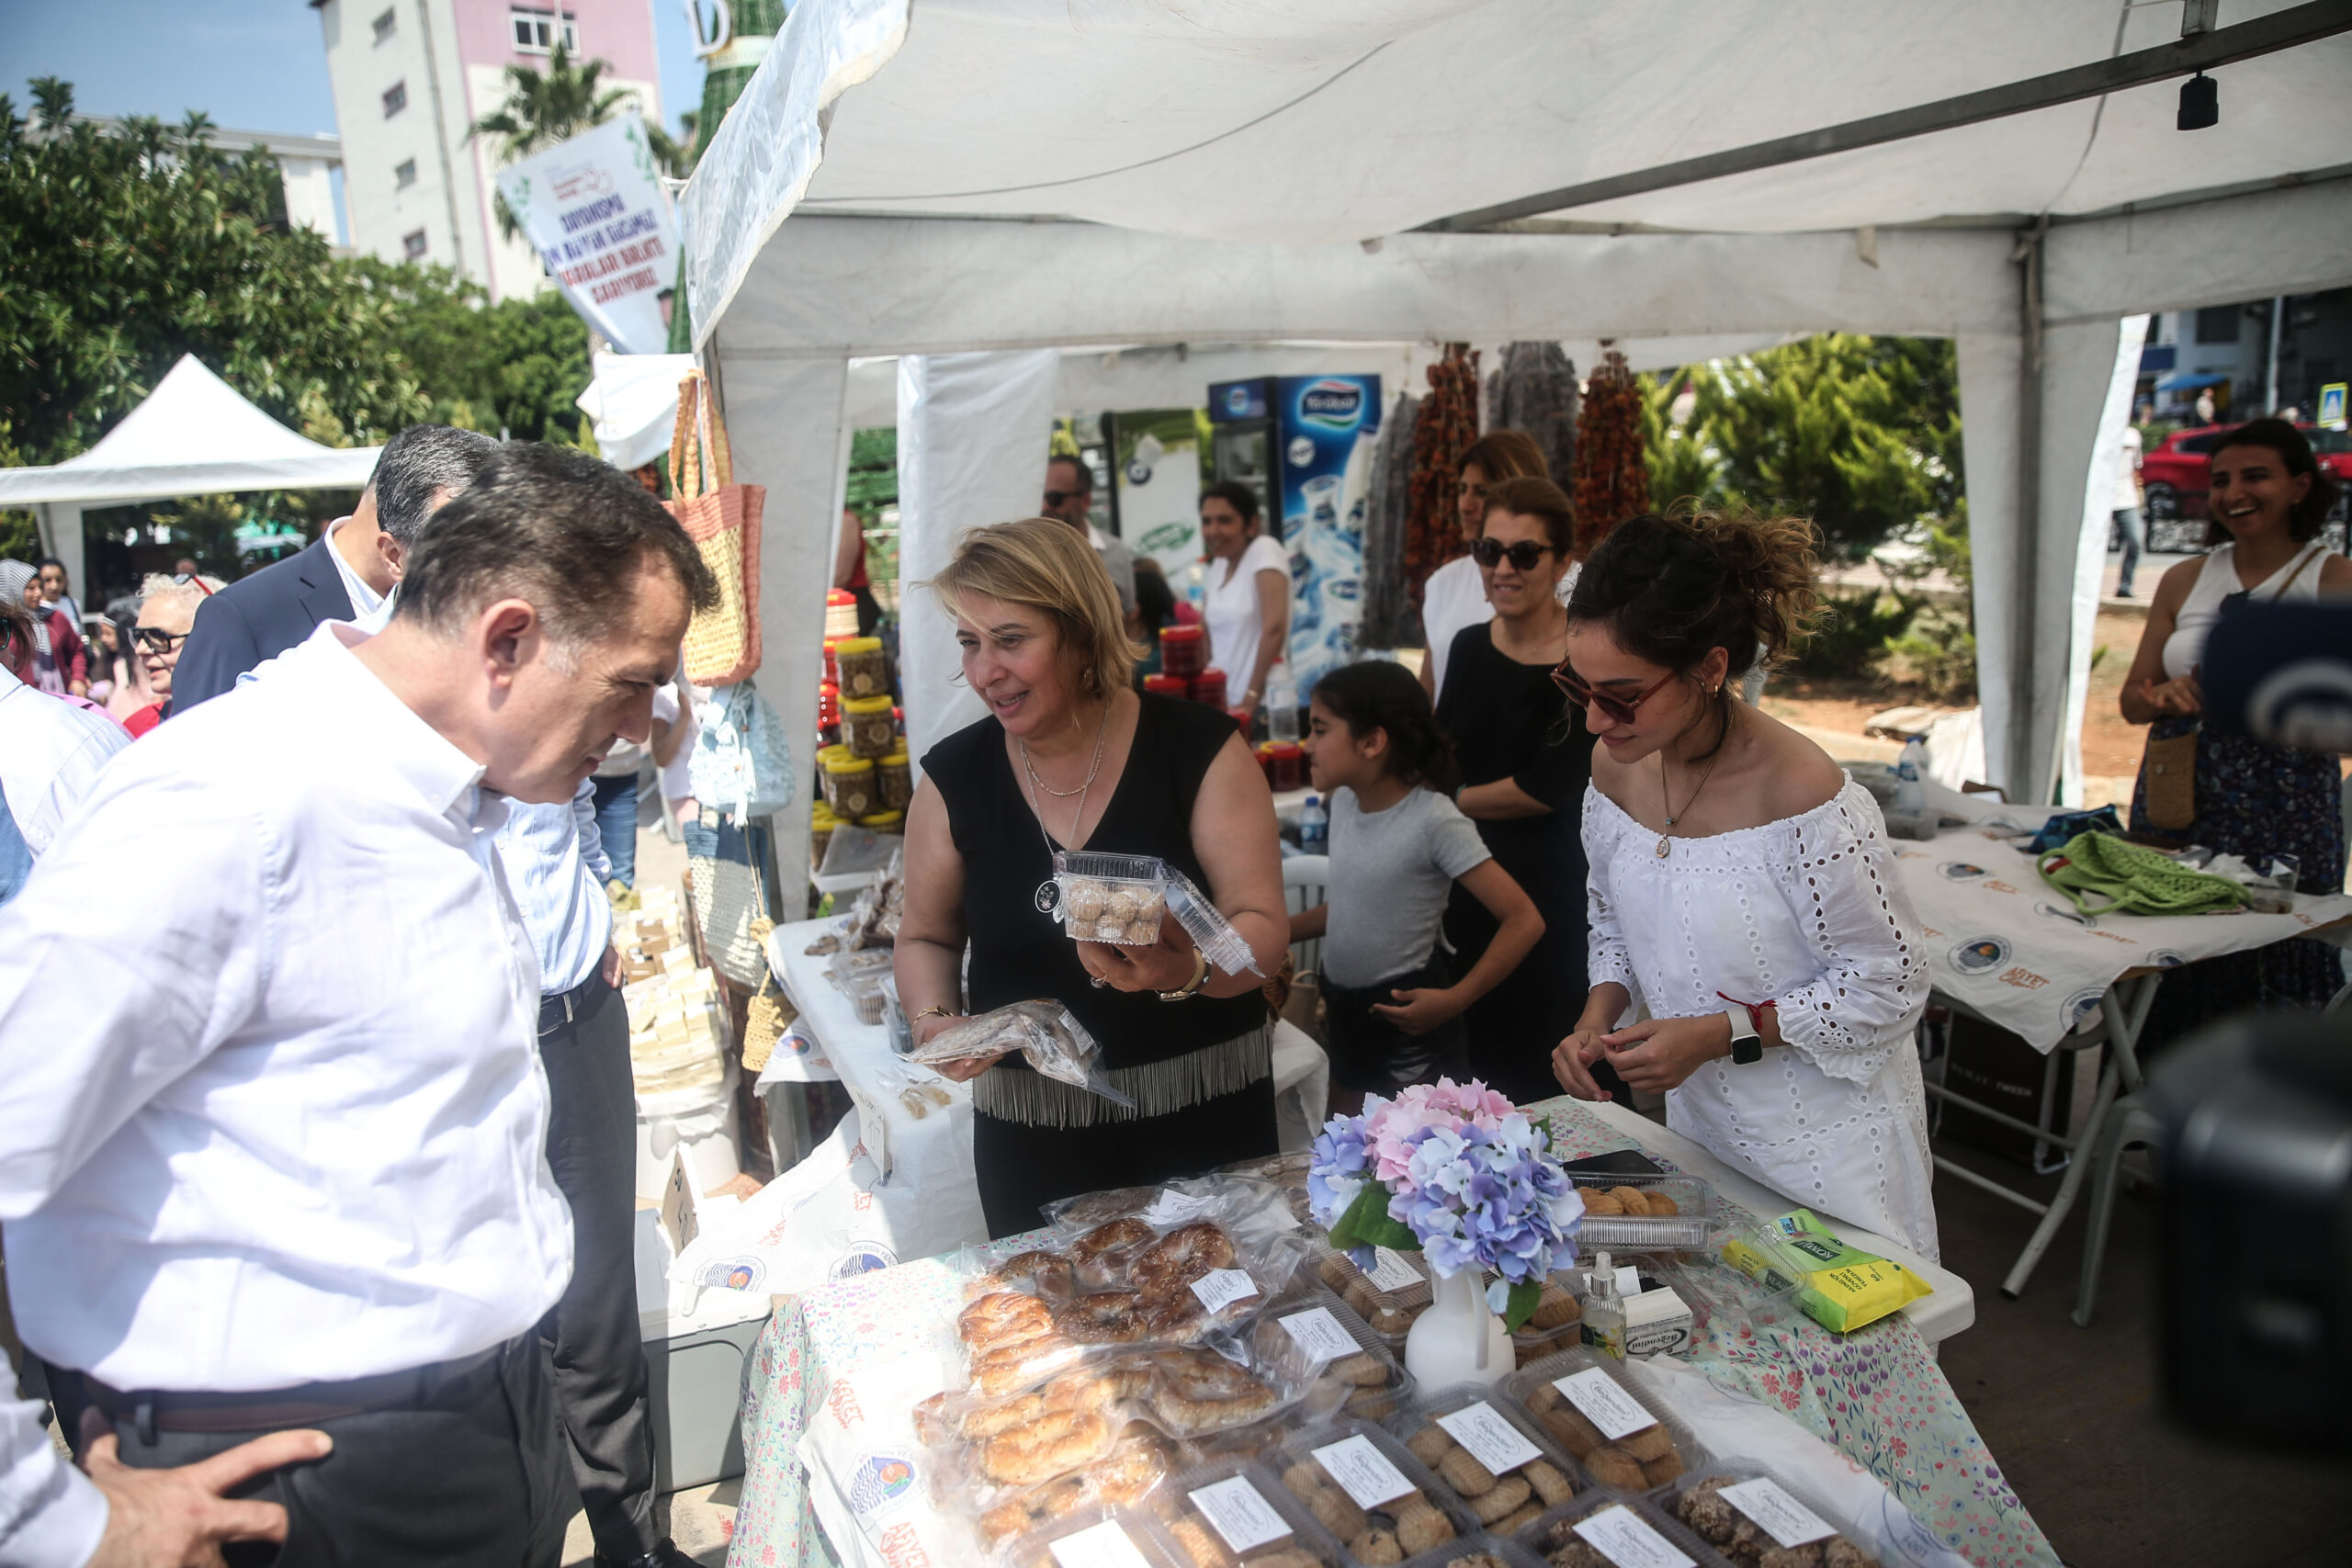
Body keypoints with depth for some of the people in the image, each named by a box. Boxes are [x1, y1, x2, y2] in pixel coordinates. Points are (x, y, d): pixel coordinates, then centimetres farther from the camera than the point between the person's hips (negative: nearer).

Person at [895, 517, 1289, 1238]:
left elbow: (1263, 925, -13)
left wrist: (1187, 971, -33)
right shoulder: (954, 778, -4)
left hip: (1204, 1115, -1)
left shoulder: (1199, 748, -11)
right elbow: (926, 936, 9)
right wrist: (933, 1018, -10)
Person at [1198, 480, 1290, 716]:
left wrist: (1251, 699, -20)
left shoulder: (1264, 551, -10)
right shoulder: (1216, 566, 11)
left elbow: (1274, 629, -19)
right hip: (1223, 701, 6)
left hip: (1262, 704, -6)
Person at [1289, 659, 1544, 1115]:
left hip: (1406, 1021, -7)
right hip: (1343, 1015, 7)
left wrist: (1453, 1000, -24)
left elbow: (1524, 921, -21)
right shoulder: (1343, 801, 0)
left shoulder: (1433, 819, -21)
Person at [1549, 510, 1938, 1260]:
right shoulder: (1615, 766, -8)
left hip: (1825, 1135, -5)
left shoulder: (1804, 800, -28)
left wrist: (1722, 1033, -24)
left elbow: (1890, 986, -17)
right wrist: (1598, 1016, -10)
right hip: (1699, 1118, 6)